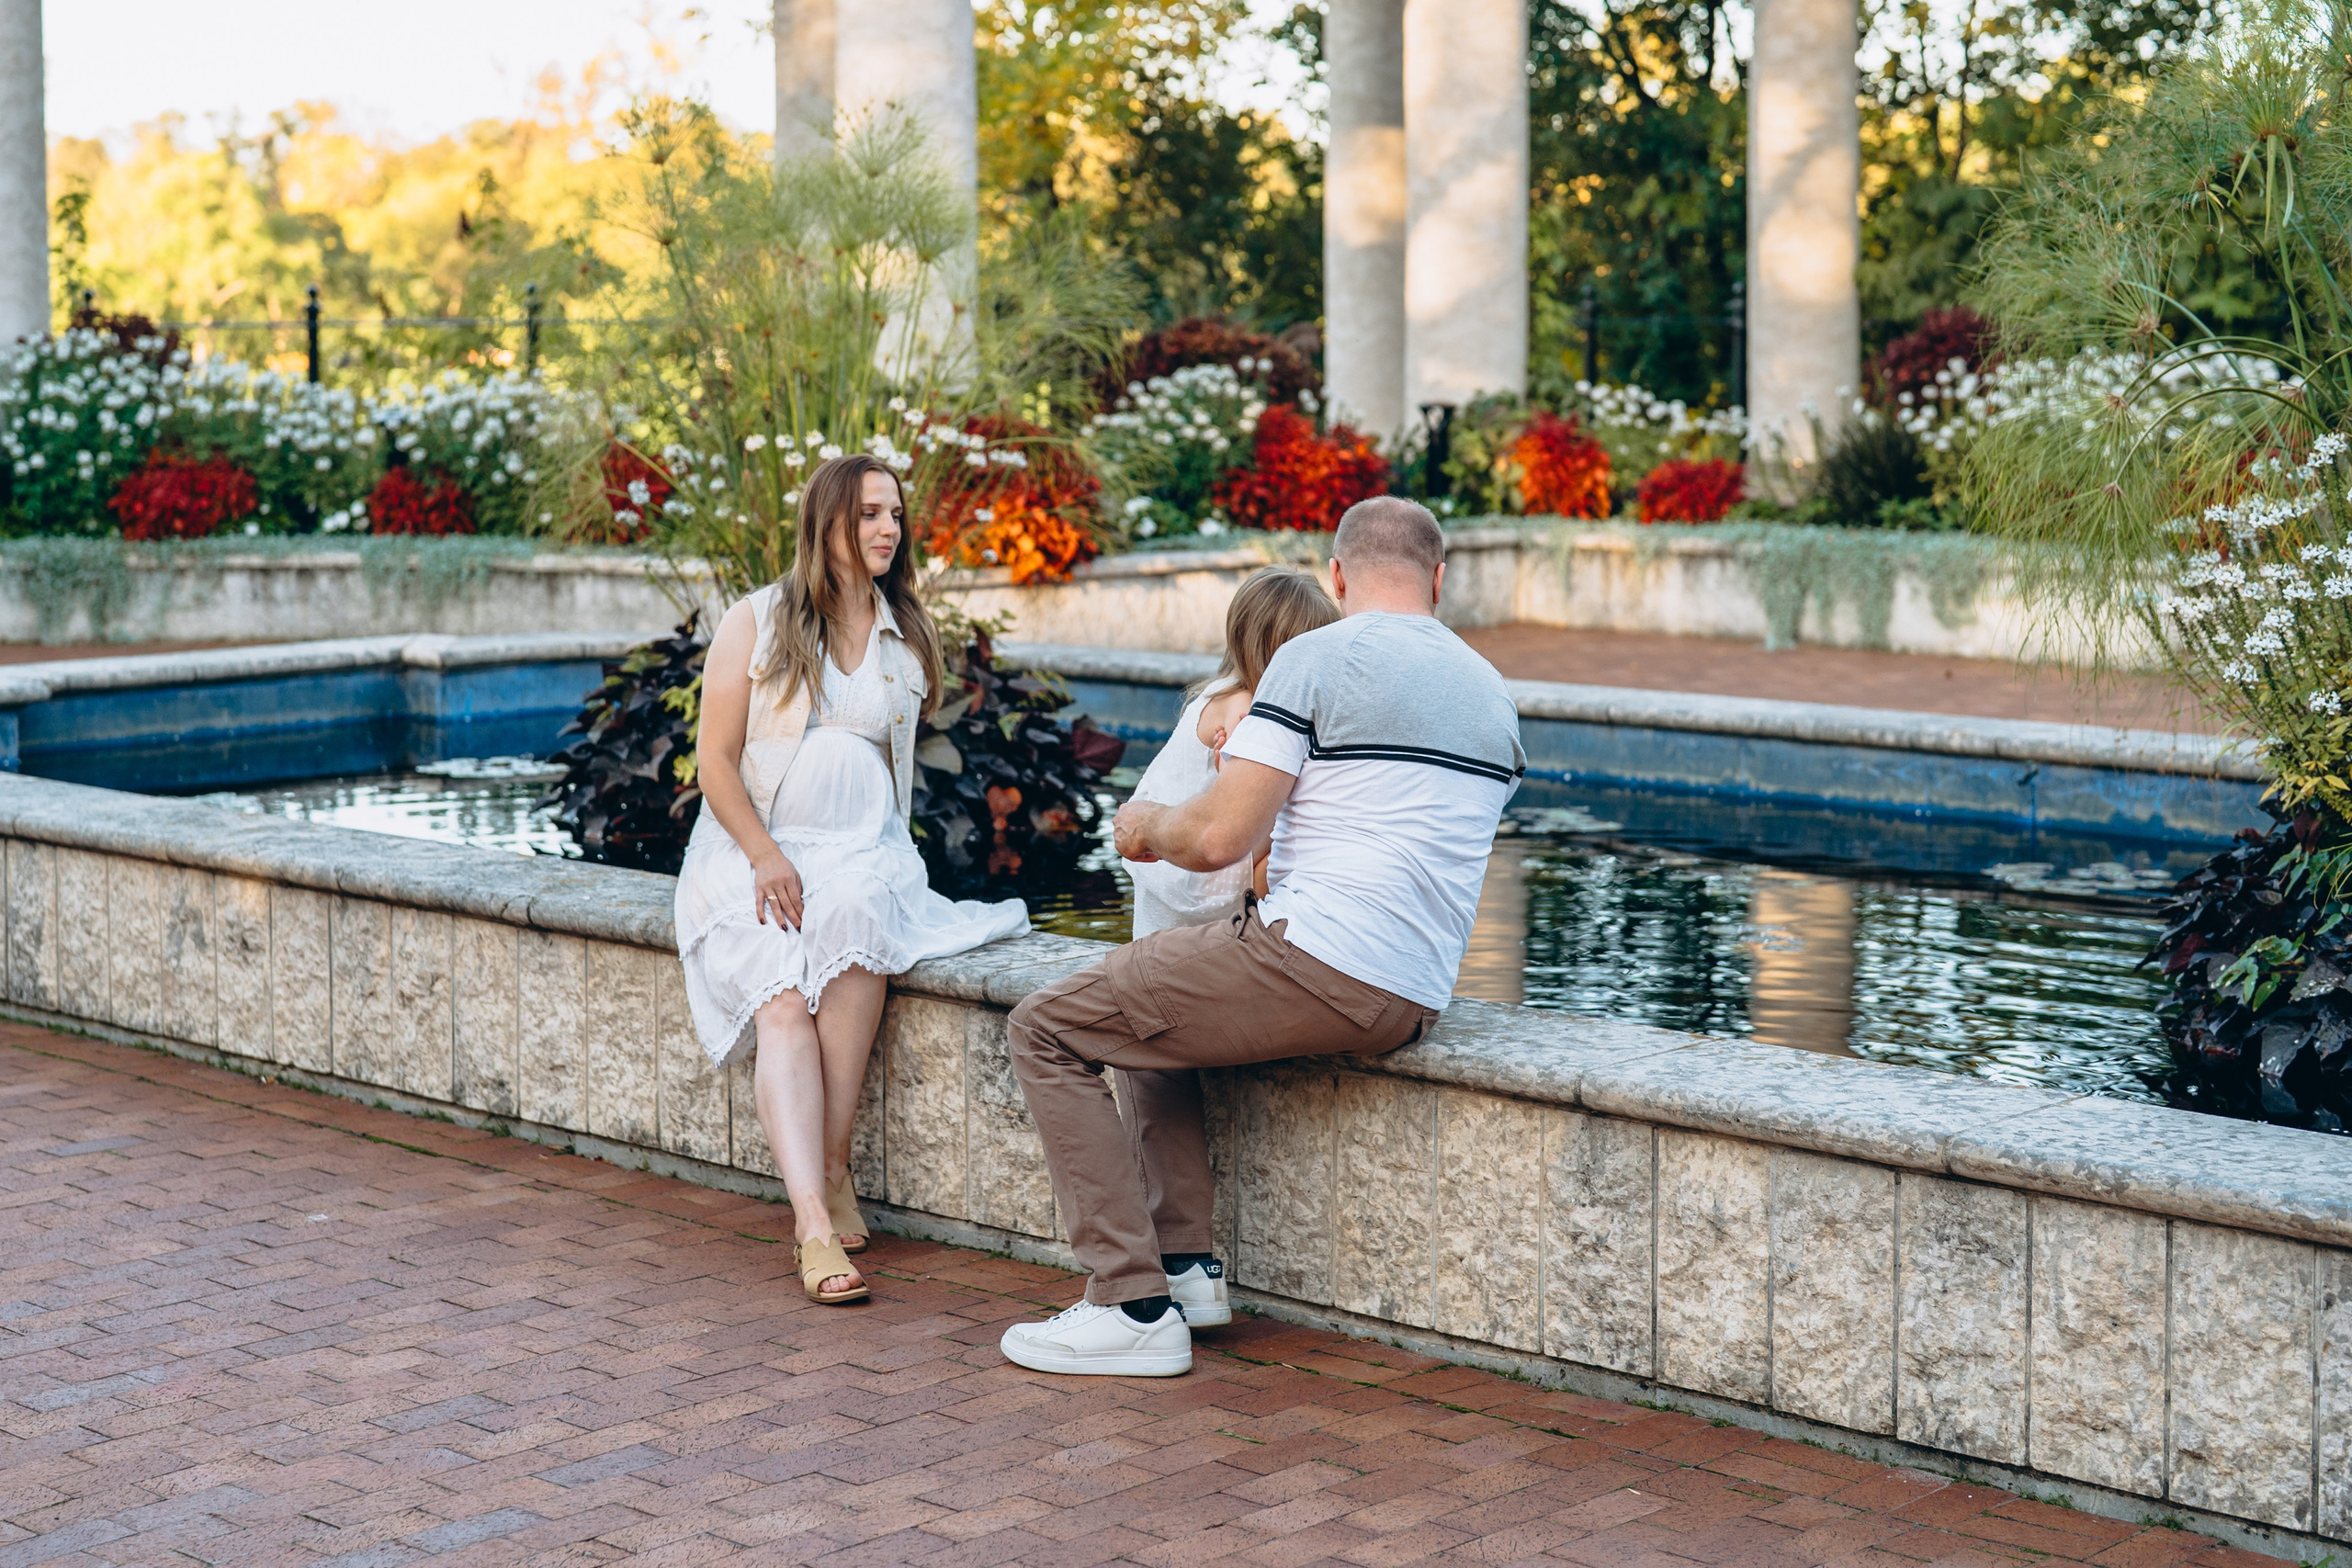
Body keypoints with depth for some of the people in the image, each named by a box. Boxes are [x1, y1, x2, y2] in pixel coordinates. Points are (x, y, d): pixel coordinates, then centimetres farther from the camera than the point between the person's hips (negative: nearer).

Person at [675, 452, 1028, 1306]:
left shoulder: (908, 636, 15)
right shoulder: (755, 622, 4)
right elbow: (715, 760, 0)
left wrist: (879, 848, 4)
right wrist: (764, 856, -14)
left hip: (862, 847, 2)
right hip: (753, 847, -2)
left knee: (856, 920, -35)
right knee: (783, 1002, -29)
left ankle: (831, 1166, -27)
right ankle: (816, 1222, -42)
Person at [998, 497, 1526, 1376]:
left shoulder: (1319, 659, -7)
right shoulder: (1492, 693, 16)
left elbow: (1218, 838, -13)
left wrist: (1147, 826, 10)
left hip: (1315, 966, -9)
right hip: (1414, 1001, 9)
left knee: (1048, 1030, 4)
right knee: (1156, 996, 31)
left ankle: (1135, 1306, -3)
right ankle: (1190, 1255, 23)